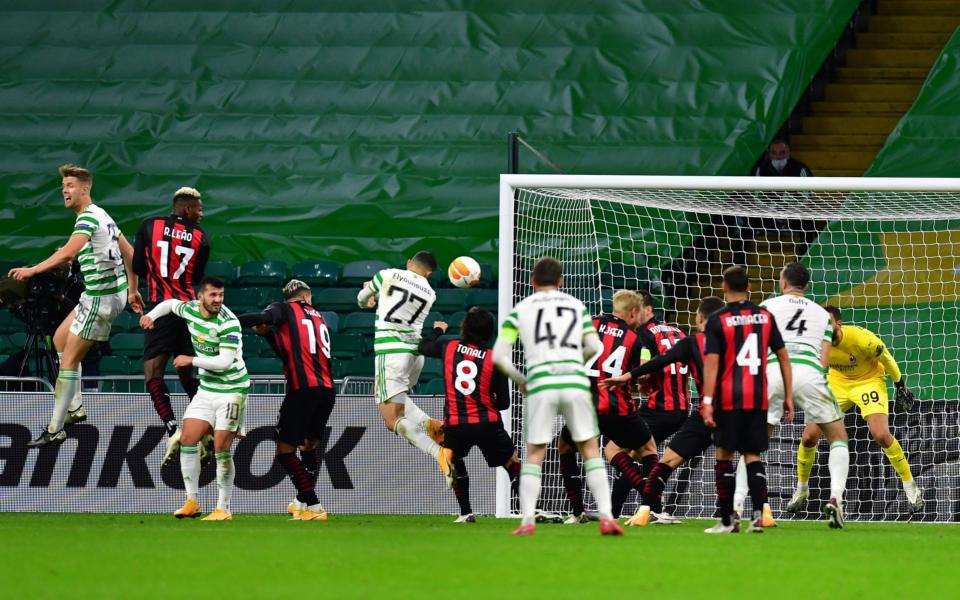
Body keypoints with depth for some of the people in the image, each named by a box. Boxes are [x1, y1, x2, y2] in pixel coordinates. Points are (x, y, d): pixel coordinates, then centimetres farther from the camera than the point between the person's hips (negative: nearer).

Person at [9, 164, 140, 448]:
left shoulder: (88, 218, -17)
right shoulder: (102, 216, 14)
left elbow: (67, 253, -33)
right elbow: (129, 252, 20)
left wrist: (33, 270, -36)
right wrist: (132, 290, 26)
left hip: (102, 296, -10)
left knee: (69, 359, -7)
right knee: (60, 338, 22)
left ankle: (55, 430, -6)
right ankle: (75, 407, 23)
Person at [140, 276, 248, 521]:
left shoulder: (228, 322, -21)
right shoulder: (191, 309, 0)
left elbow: (225, 362, -25)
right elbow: (171, 304, 23)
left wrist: (192, 360, -18)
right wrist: (152, 315, 4)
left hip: (231, 390, -7)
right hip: (206, 388, 7)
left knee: (221, 448, -10)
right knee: (188, 439, 0)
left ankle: (224, 509, 0)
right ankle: (191, 502, 8)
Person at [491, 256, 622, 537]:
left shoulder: (520, 309, 12)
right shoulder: (576, 306, 17)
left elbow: (499, 356, 3)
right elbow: (593, 347, 8)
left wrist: (520, 380, 19)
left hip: (540, 384, -1)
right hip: (576, 382, 1)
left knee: (534, 456, 10)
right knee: (591, 451, 10)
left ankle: (527, 521, -4)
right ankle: (606, 518, -3)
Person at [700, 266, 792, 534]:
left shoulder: (718, 320, -4)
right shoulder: (765, 316, 7)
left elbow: (711, 363, -11)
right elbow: (783, 356, 8)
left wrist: (707, 402, -12)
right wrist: (788, 396, 14)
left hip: (729, 398, -3)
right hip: (758, 398, 3)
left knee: (724, 454, 6)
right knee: (753, 455, 8)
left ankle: (728, 519, 5)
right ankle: (758, 514, -6)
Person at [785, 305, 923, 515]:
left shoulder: (861, 338, -31)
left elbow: (886, 358, -14)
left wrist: (901, 386, -4)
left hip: (869, 380, -4)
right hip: (838, 382, 4)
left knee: (881, 435, -23)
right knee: (809, 436, -6)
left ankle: (911, 487, -6)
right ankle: (801, 490, 18)